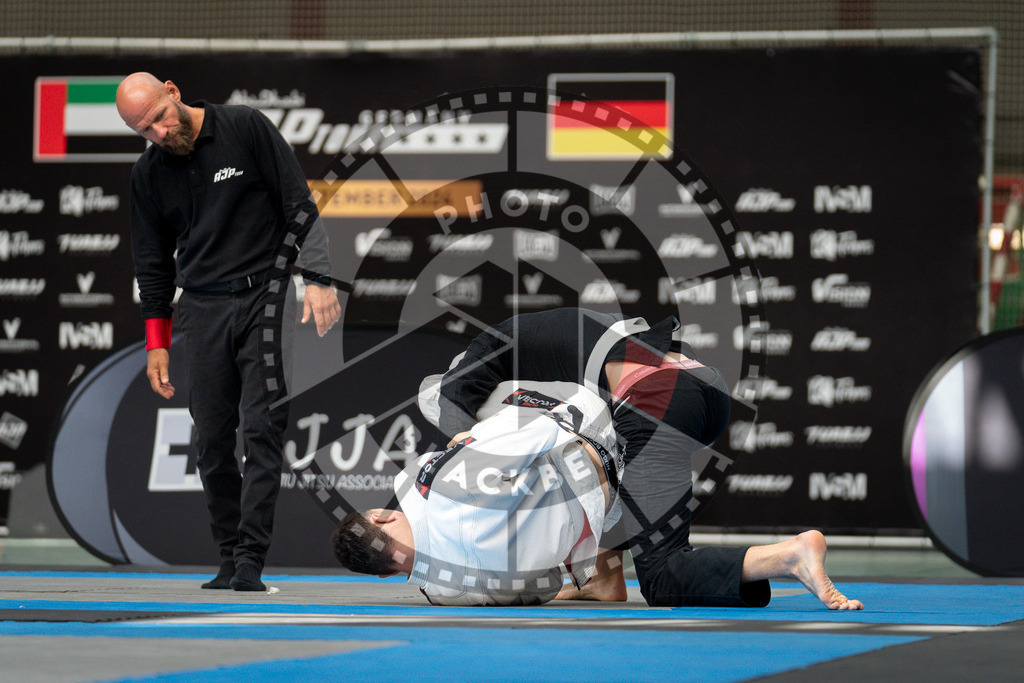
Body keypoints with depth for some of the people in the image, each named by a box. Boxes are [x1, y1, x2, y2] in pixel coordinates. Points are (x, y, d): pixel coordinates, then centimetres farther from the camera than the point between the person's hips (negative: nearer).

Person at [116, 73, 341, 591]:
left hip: (264, 295, -3)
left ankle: (251, 560, -16)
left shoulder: (247, 129, -3)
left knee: (262, 426, -12)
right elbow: (152, 262, 17)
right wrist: (156, 342, 13)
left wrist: (319, 278, -9)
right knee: (212, 440, -1)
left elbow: (299, 205, -1)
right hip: (201, 307, 4)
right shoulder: (148, 174, 8)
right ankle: (229, 558, 7)